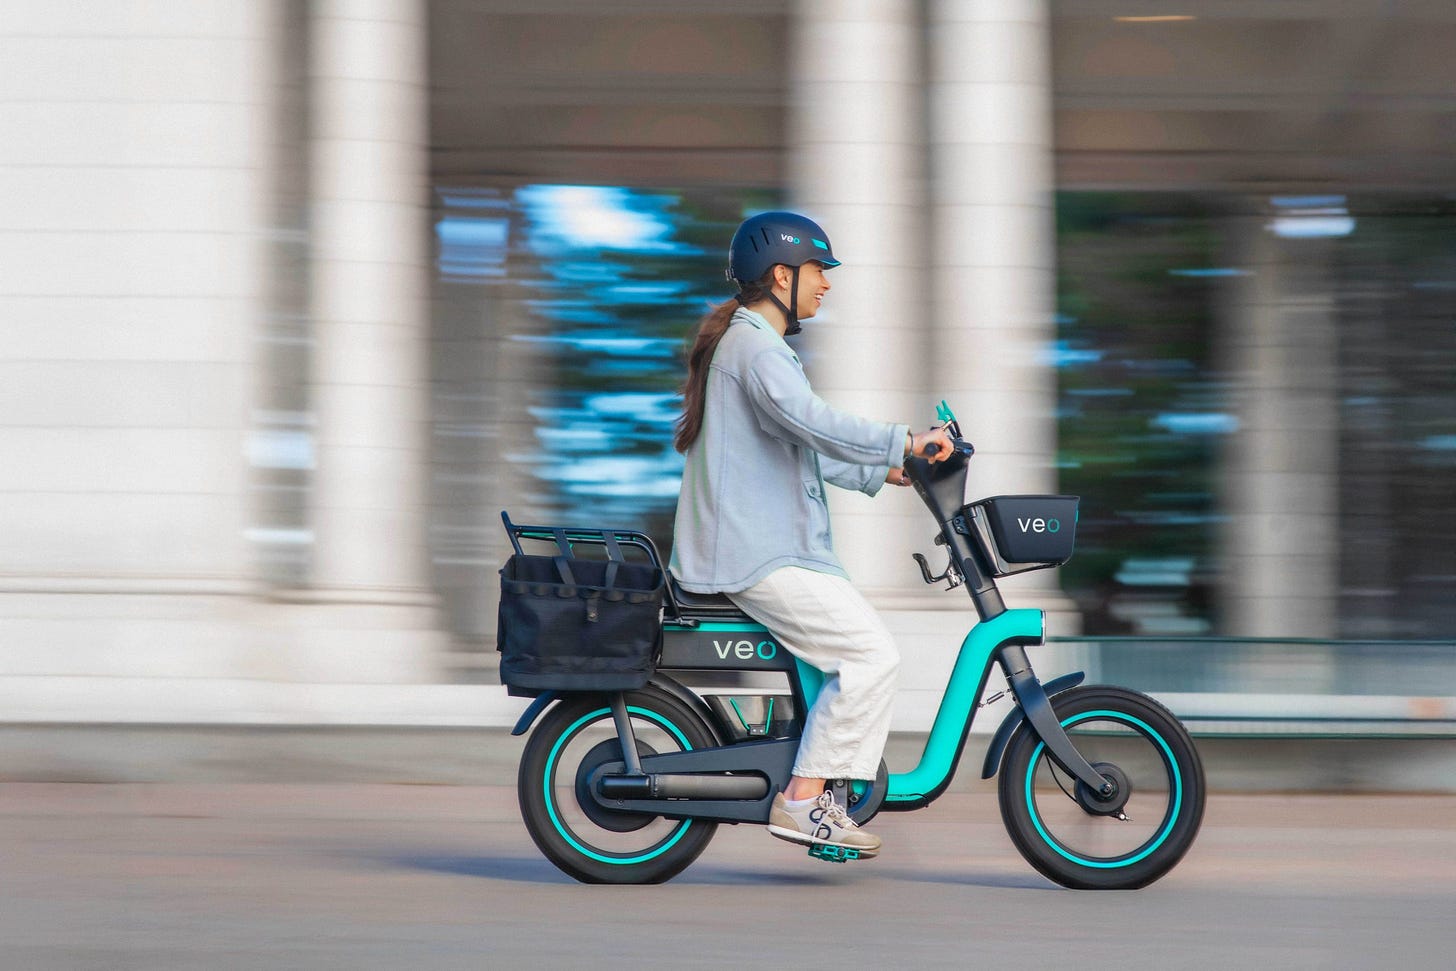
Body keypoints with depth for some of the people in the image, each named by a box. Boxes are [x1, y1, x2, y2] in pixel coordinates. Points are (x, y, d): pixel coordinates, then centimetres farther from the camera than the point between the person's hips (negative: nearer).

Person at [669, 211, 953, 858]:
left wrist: (884, 472, 21)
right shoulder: (755, 349, -14)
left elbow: (800, 448, 27)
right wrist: (905, 441, -29)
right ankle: (802, 800, -13)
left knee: (862, 644, 16)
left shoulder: (748, 342, 21)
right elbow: (812, 423, -32)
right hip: (758, 556, -11)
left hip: (749, 545, 11)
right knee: (871, 652, -15)